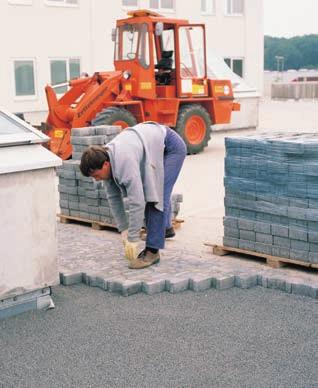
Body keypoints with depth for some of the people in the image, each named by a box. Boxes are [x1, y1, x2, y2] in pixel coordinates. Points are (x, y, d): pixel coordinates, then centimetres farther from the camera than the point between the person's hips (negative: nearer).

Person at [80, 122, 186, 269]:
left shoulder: (124, 162, -37)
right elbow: (113, 197, -3)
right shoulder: (104, 159, -10)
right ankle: (165, 227, 35)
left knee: (156, 196, -15)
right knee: (145, 192, 14)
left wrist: (133, 239, -32)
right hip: (153, 147, 9)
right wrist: (123, 230, -5)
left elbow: (136, 202, -37)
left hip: (171, 146, -9)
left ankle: (152, 250, -11)